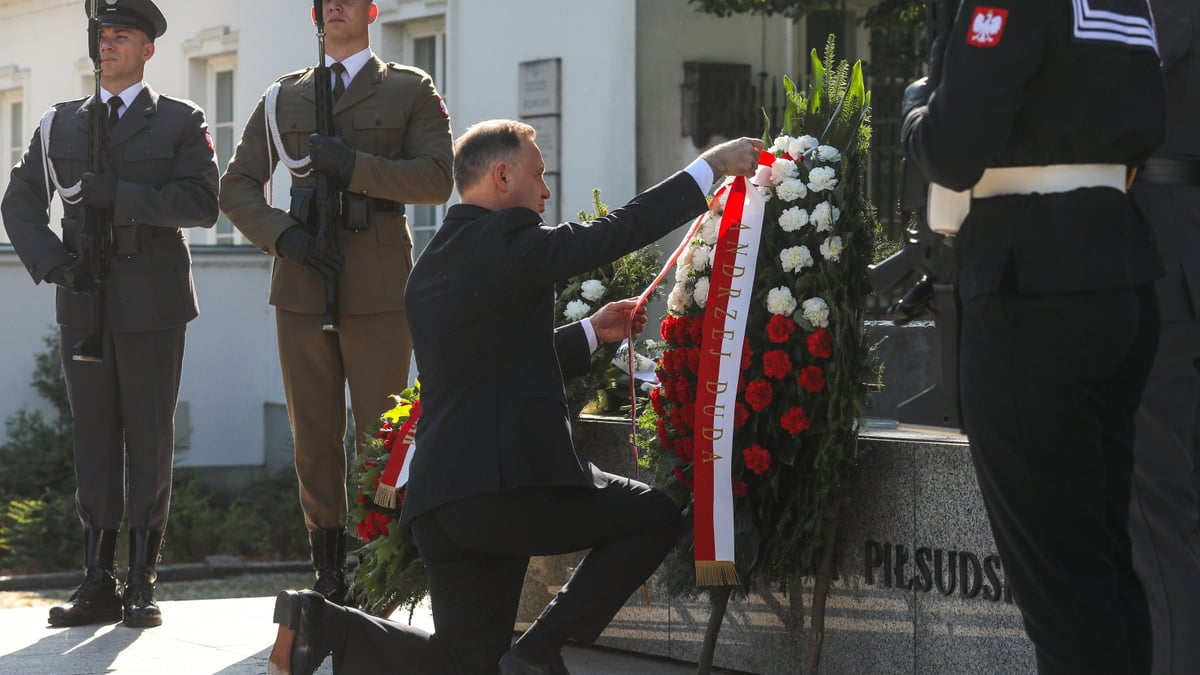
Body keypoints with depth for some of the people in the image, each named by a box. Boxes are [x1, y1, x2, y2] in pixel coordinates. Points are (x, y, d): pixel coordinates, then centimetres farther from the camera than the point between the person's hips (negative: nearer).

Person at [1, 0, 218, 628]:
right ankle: (99, 583, 5)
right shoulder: (60, 124, 14)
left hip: (153, 305, -3)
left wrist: (109, 192, -16)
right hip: (84, 304, 3)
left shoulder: (181, 122, 4)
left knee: (149, 440, -1)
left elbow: (201, 204, -9)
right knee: (94, 438, 3)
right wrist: (56, 264, -6)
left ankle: (142, 584, 3)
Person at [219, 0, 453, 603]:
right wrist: (284, 236, -7)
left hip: (378, 288, -3)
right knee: (313, 437, 4)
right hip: (303, 287, 3)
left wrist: (354, 166, -15)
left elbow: (438, 179, -4)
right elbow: (237, 188, 12)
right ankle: (329, 582, 10)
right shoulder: (283, 97, 15)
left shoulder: (411, 91, 8)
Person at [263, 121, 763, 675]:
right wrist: (712, 165, 3)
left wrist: (591, 332, 28)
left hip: (439, 494, 9)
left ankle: (321, 624, -2)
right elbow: (621, 229, -6)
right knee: (657, 517, 7)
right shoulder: (505, 239, -7)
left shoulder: (431, 264, 20)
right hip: (506, 478, -9)